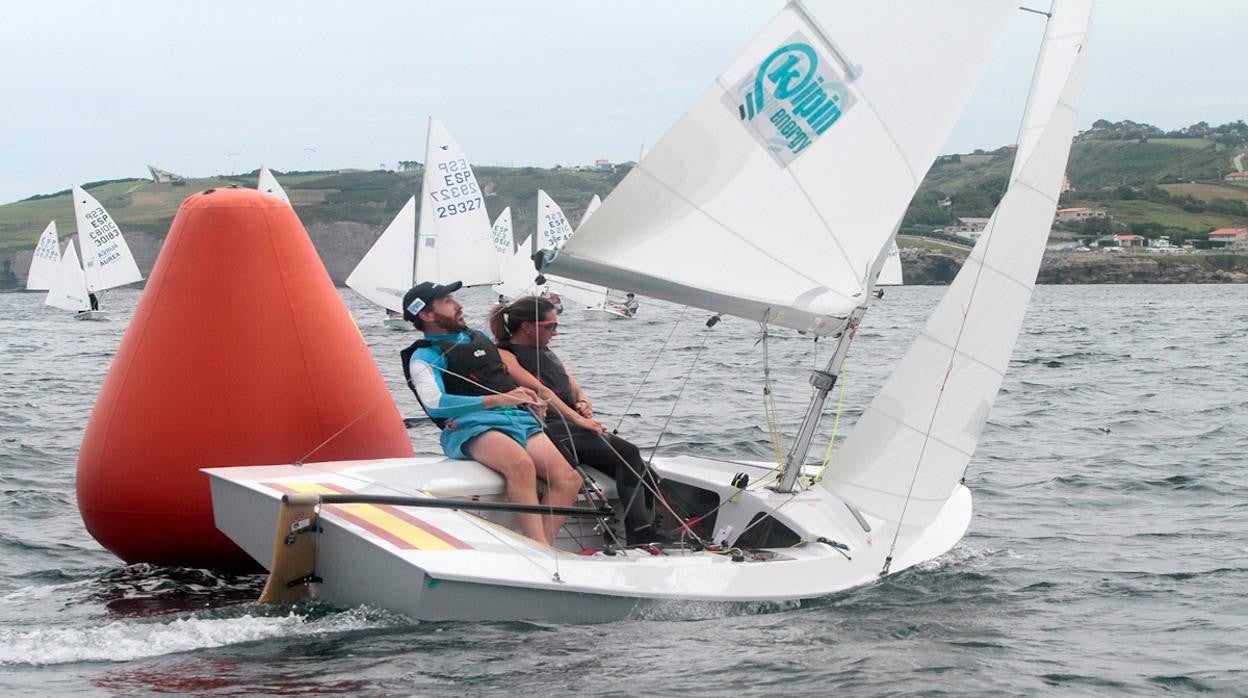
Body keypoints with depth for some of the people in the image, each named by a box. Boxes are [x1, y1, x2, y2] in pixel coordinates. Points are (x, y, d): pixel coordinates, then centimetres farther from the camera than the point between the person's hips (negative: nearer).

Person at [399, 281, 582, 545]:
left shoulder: (480, 337, 29)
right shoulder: (425, 356, 5)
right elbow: (435, 404, -13)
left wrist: (531, 400, 20)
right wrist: (498, 400, -14)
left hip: (519, 417, 7)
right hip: (472, 424, -7)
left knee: (568, 480, -18)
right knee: (521, 465, -38)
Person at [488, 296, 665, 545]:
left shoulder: (546, 353, 26)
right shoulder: (504, 355, -2)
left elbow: (573, 385, 27)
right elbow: (538, 390, -14)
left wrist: (582, 402, 3)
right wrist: (577, 418, -22)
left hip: (575, 427, 9)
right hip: (549, 429, -9)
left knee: (640, 471, -11)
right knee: (627, 454, -24)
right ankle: (640, 536, -27)